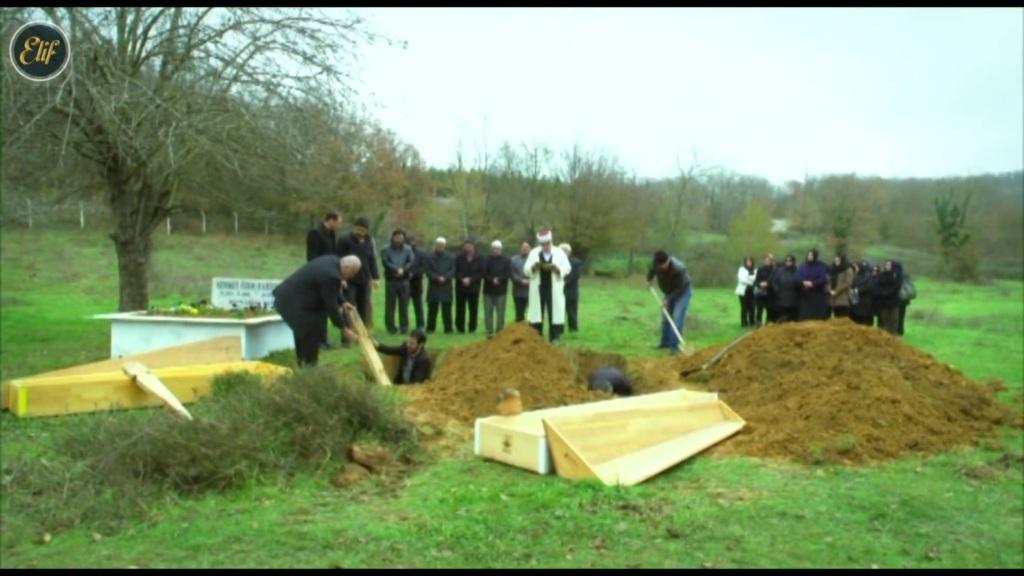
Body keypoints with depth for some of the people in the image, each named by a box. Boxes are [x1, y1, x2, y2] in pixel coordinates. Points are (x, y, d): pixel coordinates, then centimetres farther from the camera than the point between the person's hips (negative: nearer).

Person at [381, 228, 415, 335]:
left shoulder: (408, 249, 8)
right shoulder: (386, 249, 4)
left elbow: (411, 261, -3)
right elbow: (385, 262, -9)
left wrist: (403, 270, -18)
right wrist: (397, 269, -17)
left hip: (404, 280, 1)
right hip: (390, 280, -1)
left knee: (404, 304, 1)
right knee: (390, 305, 0)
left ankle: (404, 327, 7)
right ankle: (390, 327, 7)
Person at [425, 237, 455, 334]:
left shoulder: (449, 258, 7)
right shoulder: (430, 258, 5)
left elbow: (453, 271, 3)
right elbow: (427, 271, -1)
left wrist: (445, 278, -13)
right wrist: (437, 278, -14)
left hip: (446, 287, 0)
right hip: (433, 287, 0)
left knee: (447, 308, 0)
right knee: (432, 308, 2)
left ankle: (448, 328, 6)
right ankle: (430, 328, 10)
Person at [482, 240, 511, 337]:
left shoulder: (506, 260, 3)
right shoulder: (487, 260, 6)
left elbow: (509, 273, -4)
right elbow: (484, 273, -1)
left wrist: (499, 279, -17)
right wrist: (492, 279, -17)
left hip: (501, 290, -1)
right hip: (488, 290, 1)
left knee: (500, 312, -2)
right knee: (488, 312, 0)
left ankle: (500, 331, 5)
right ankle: (489, 332, 5)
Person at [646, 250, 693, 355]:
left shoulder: (678, 268, -38)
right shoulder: (657, 264, -20)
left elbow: (680, 288, -27)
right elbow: (651, 271, 7)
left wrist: (667, 299, -26)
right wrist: (648, 280, -5)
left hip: (682, 292, -6)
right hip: (669, 292, 7)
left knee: (677, 318, -18)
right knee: (665, 317, 14)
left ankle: (674, 345, -14)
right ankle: (665, 341, 30)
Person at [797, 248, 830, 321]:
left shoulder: (821, 266, 0)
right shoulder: (803, 266, 10)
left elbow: (823, 279, -9)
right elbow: (799, 278, 8)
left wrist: (812, 283, -20)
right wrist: (803, 282, -14)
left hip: (818, 294, -2)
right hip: (805, 295, 3)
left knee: (818, 316, -5)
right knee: (805, 316, -2)